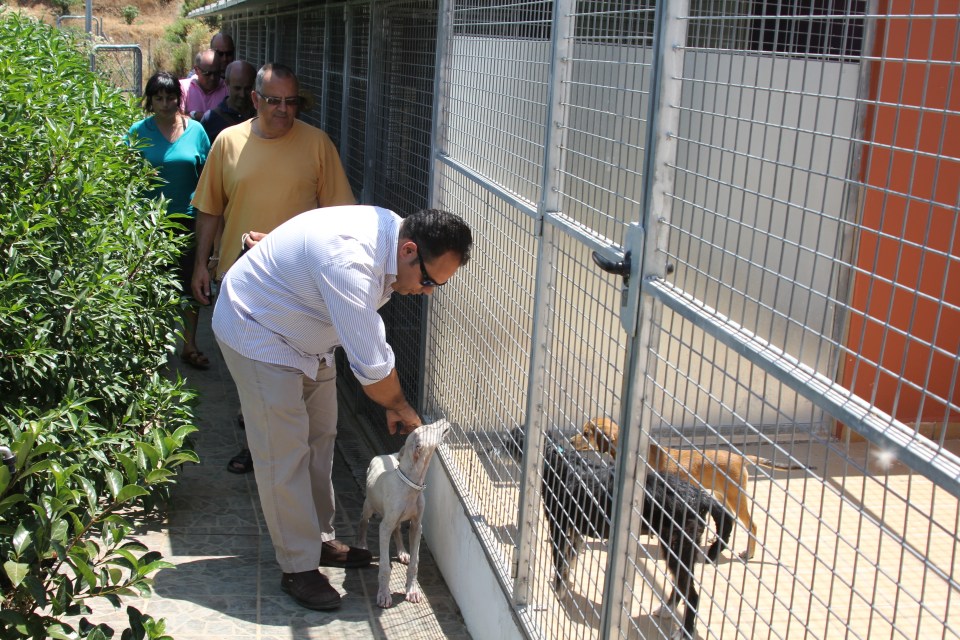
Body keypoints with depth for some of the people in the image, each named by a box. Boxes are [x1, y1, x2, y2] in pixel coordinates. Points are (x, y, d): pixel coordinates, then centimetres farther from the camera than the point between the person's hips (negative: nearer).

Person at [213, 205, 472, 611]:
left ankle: (320, 539, 28)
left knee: (319, 439, 14)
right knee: (284, 452, -5)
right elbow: (371, 364, -34)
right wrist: (402, 408, -16)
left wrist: (391, 404, 0)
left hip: (307, 338, 9)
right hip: (257, 333, -9)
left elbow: (368, 337, 1)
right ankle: (299, 567, 6)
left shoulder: (390, 235, -10)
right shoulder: (348, 261, -39)